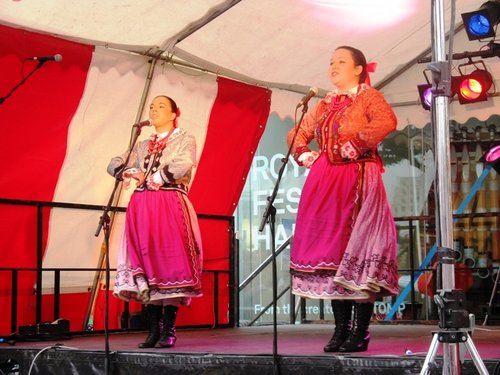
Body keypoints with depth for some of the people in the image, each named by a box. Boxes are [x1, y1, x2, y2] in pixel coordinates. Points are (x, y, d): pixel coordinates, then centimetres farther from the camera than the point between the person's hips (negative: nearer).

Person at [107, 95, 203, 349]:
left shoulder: (185, 140, 9)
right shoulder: (142, 146, 24)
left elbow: (182, 165, -11)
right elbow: (114, 164, 17)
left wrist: (148, 178, -5)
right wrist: (130, 172, -5)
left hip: (170, 207, -5)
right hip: (141, 208, 5)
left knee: (169, 264, -11)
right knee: (146, 268, -2)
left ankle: (168, 331, -7)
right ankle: (153, 330, 1)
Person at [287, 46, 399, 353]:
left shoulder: (369, 96, 2)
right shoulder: (326, 104, 20)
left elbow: (387, 121, -19)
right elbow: (297, 134, 27)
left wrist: (355, 145, -19)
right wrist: (304, 154, 9)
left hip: (357, 181, -6)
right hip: (324, 184, 6)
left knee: (357, 248, -10)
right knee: (331, 250, 3)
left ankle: (360, 333, -7)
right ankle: (341, 329, 8)